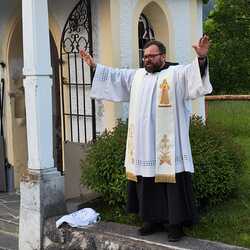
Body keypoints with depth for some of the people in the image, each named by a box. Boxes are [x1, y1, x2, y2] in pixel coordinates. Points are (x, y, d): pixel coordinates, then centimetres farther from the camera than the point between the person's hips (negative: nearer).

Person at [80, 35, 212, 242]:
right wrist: (95, 66, 26)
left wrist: (201, 58, -38)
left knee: (171, 182, -3)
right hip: (143, 146, 6)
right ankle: (153, 219, 21)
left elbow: (194, 71, -19)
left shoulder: (177, 74, -2)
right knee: (147, 183, 10)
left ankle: (176, 223, 5)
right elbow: (115, 75, 26)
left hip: (167, 146, -6)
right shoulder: (137, 75, 17)